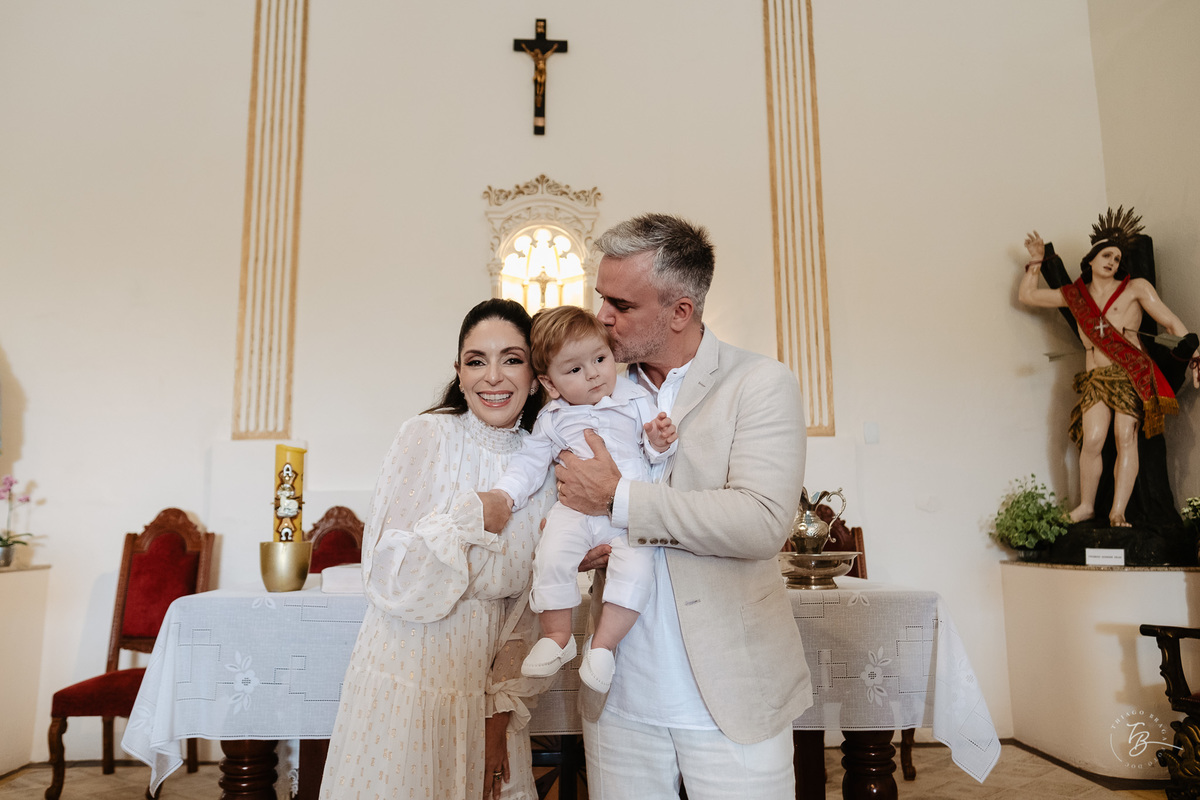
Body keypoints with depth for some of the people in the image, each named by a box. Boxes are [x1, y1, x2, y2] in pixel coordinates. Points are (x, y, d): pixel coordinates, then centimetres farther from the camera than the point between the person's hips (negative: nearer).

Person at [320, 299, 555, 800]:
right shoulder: (428, 436, -13)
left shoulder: (545, 465, -2)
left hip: (485, 692, 3)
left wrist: (503, 708, -2)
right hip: (407, 681, -3)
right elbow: (389, 582, -15)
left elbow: (530, 611, 3)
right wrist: (475, 516, -23)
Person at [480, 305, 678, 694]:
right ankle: (557, 636, 0)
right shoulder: (553, 418, 10)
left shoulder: (635, 399, 6)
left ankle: (602, 644, -4)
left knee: (636, 568, -23)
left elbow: (654, 450, 9)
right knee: (551, 556, -23)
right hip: (576, 507, 1)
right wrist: (505, 493, 2)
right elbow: (531, 460, 14)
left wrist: (660, 442, -14)